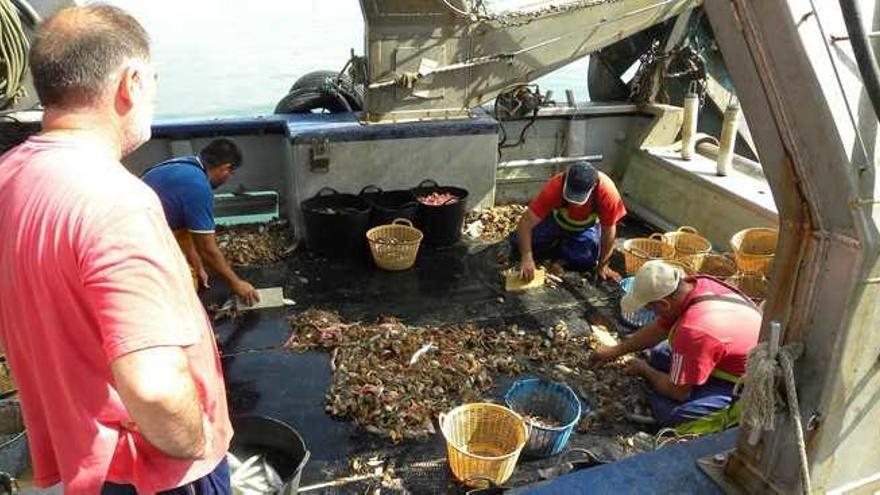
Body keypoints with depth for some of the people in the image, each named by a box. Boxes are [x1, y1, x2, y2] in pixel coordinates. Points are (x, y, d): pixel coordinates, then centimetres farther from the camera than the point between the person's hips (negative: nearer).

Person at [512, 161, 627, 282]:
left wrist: (602, 266, -17)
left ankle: (566, 257, 8)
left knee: (586, 259, -27)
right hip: (556, 220, 1)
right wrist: (526, 257, -45)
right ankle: (559, 244, 10)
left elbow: (609, 230, -23)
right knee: (518, 243, -15)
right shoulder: (555, 186, -37)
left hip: (586, 227, 0)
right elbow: (526, 222, -35)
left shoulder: (607, 192, -38)